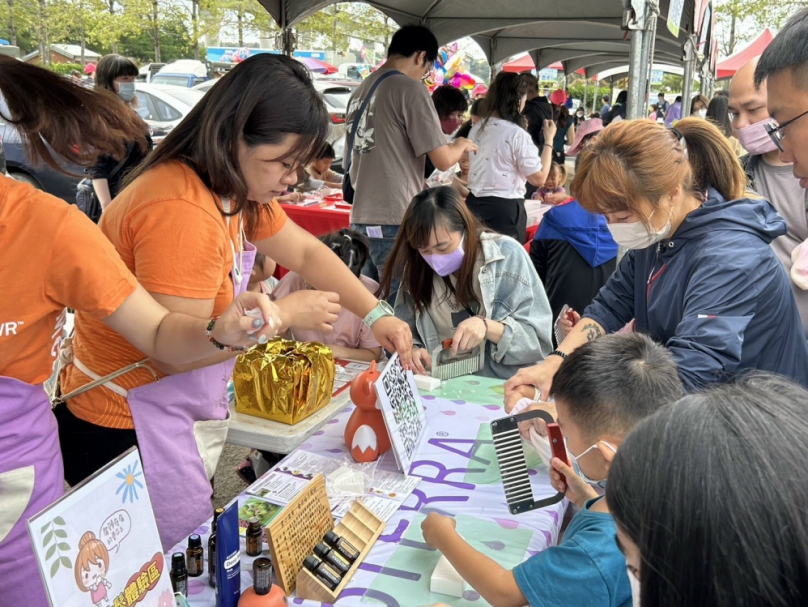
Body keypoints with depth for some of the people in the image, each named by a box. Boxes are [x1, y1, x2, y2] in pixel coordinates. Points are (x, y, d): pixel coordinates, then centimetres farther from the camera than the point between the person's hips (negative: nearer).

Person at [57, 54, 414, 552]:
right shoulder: (179, 211, -29)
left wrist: (376, 315, 4)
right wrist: (284, 314, -22)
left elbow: (306, 251, 11)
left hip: (188, 417, 9)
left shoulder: (238, 189, 2)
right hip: (129, 434, -9)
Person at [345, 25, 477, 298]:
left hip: (361, 219, 8)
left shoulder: (360, 91, 13)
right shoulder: (410, 89, -9)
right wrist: (462, 144, 11)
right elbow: (443, 160, -11)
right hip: (396, 223, -7)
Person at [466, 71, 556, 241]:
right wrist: (549, 140, -3)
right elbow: (539, 178, -10)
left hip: (474, 204, 7)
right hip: (504, 208, -7)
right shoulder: (517, 134, -14)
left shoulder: (477, 129, 6)